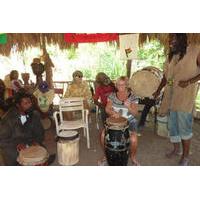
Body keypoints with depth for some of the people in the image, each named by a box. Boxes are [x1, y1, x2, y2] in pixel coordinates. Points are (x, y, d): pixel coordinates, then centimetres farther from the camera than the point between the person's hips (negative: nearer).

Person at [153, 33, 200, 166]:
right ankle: (176, 149, 30)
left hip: (185, 95, -6)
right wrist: (158, 90, 13)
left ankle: (186, 156, 13)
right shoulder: (171, 55, 13)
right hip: (171, 95, 6)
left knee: (184, 126, -3)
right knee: (173, 125, 12)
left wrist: (189, 82, -18)